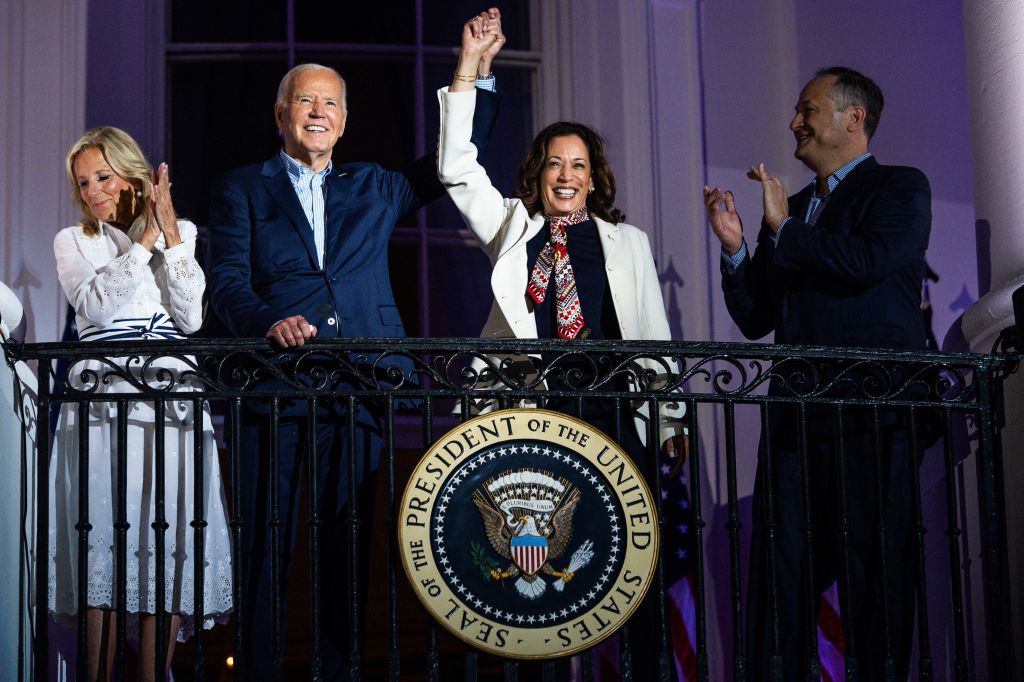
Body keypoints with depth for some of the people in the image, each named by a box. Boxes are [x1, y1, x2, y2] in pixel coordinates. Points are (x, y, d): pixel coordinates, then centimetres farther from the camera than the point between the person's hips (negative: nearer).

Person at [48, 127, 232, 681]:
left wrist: (170, 233, -3)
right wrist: (145, 239, -5)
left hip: (174, 403, 1)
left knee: (169, 544, -3)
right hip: (102, 405, -1)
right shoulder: (72, 241, 13)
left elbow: (190, 317, 1)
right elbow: (94, 304, -6)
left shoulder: (182, 234, 14)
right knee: (103, 542, -7)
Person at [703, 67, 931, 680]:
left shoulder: (900, 187, 5)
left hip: (874, 420, -6)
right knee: (778, 572, 1)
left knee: (875, 570, -5)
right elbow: (755, 319, 21)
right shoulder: (792, 206, 23)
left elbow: (867, 260, -16)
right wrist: (735, 247, 5)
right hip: (797, 417, 6)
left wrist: (785, 230, -3)